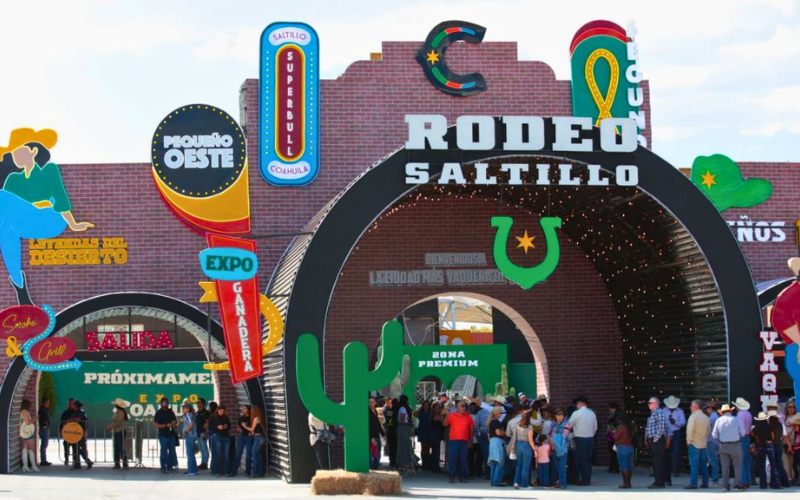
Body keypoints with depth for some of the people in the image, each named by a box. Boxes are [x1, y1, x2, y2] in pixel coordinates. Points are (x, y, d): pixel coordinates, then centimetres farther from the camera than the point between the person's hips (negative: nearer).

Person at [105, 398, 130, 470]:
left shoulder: (121, 412, -15)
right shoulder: (117, 412, 15)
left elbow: (119, 422, -22)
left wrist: (110, 427, -22)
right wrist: (110, 427, 13)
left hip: (120, 432, -10)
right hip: (116, 432, 10)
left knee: (121, 448, -12)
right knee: (116, 449, 12)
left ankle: (125, 464, -13)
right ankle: (117, 464, 16)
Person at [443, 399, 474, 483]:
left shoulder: (468, 417, 8)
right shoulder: (451, 416, 4)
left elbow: (472, 429, 10)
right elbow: (445, 424, -2)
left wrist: (470, 440, 6)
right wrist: (447, 415, -18)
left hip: (464, 441, 1)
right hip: (454, 440, -1)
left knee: (463, 459, 2)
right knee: (452, 458, -3)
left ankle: (462, 477, 8)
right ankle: (451, 476, 3)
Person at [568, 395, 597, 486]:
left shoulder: (577, 413, -10)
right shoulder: (592, 413, 8)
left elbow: (569, 425, -5)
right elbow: (595, 428, 13)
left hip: (580, 439, -6)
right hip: (590, 439, 6)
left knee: (582, 460, 0)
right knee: (588, 460, 12)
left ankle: (584, 479, 1)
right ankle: (588, 479, 16)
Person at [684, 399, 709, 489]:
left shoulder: (693, 416, -14)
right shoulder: (706, 417, 8)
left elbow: (690, 430, -20)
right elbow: (708, 430, 14)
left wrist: (688, 441, -9)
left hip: (694, 444, -7)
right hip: (704, 444, 7)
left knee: (694, 464, -6)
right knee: (703, 464, 13)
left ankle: (693, 484, -9)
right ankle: (705, 483, 16)